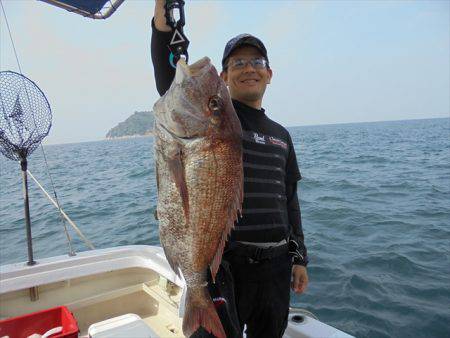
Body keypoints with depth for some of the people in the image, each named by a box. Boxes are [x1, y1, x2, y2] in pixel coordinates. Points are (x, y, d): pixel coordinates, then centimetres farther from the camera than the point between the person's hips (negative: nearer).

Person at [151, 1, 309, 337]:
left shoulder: (281, 135, 12)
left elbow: (289, 199, 15)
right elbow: (171, 83, -25)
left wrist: (299, 258, 13)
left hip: (275, 264, 6)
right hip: (222, 262, -5)